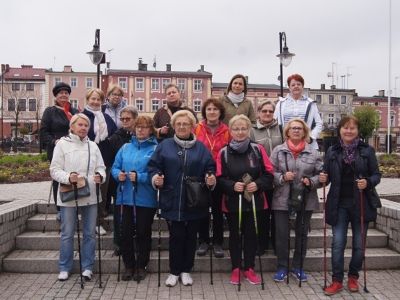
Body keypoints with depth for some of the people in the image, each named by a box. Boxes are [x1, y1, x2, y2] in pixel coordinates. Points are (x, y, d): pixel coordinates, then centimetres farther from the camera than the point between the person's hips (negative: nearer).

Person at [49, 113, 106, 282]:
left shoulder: (93, 146, 10)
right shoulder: (62, 144, -1)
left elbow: (101, 167, 7)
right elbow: (55, 169, -5)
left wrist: (100, 176, -16)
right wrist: (68, 177, -23)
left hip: (90, 196, 3)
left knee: (90, 233, 9)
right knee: (67, 234, 7)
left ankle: (87, 267, 21)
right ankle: (64, 268, 21)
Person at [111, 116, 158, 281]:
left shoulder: (155, 149, -5)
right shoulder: (126, 147, 10)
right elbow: (115, 167, 11)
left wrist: (139, 177, -22)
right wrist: (118, 174, -10)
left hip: (145, 199, -4)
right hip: (125, 198, 4)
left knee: (143, 233, 9)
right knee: (125, 233, 9)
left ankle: (141, 266, 25)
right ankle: (129, 266, 25)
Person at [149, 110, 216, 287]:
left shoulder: (200, 148, 6)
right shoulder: (165, 146, 4)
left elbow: (210, 168, 5)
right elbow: (153, 166, 2)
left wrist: (211, 179, -14)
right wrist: (155, 177, -16)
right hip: (172, 201, -1)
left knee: (190, 237, 10)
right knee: (176, 236, 4)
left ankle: (186, 271, 27)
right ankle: (174, 272, 21)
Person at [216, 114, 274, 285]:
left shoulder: (258, 149, -2)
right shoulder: (224, 152, -5)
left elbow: (269, 174, 0)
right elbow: (219, 179, -3)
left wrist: (258, 184, -16)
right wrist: (232, 185, -19)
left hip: (255, 201, 1)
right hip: (232, 202, -1)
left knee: (251, 234, 10)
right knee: (235, 235, 11)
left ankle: (249, 268, 27)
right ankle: (236, 269, 26)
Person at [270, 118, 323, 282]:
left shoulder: (313, 152, 3)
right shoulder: (278, 150, 0)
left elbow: (320, 174, 3)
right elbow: (270, 173, -2)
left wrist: (311, 181, -15)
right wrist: (282, 177, -19)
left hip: (306, 200, 2)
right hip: (282, 199, -1)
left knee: (302, 233, 11)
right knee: (281, 233, 4)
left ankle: (298, 266, 27)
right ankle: (282, 267, 20)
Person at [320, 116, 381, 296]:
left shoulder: (367, 150, -1)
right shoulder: (332, 151, 4)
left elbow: (376, 175, 0)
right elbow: (327, 176, 8)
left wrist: (368, 182, -20)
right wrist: (323, 178, -14)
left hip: (361, 204, 0)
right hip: (339, 204, 1)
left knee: (359, 244, 10)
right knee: (338, 243, 0)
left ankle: (353, 277, 28)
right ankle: (337, 280, 11)